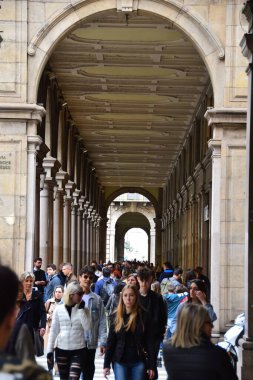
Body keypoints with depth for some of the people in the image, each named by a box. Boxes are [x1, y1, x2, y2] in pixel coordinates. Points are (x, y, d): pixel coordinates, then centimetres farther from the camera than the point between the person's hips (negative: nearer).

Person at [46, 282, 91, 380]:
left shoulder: (84, 309, 1)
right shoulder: (59, 309, 0)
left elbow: (87, 327, -13)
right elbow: (53, 331, 4)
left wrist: (81, 309, -13)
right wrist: (49, 351, 2)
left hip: (78, 350, -1)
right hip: (61, 349, 1)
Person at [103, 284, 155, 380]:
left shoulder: (143, 316, -3)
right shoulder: (116, 316, 2)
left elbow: (149, 342, -3)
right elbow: (110, 342, 4)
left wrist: (151, 365, -6)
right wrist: (106, 364, 0)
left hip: (138, 362, -1)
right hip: (120, 362, 1)